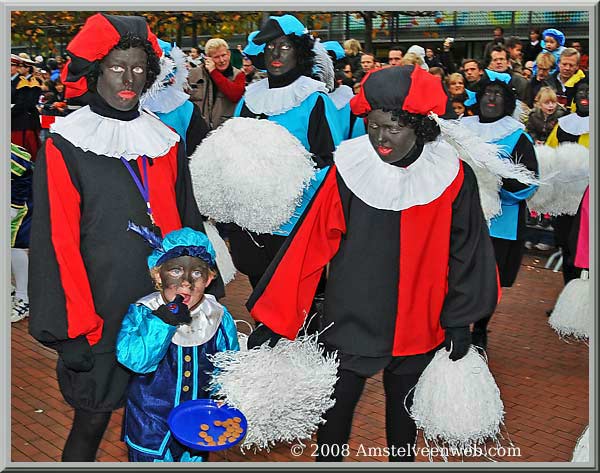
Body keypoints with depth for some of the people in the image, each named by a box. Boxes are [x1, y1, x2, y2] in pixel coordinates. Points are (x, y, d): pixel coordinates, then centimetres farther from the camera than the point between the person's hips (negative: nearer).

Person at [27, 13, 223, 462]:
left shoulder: (166, 142, 7)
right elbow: (57, 242, -10)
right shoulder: (66, 146, -7)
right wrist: (73, 327, -13)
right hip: (100, 317, -4)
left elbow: (188, 225, 12)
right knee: (92, 422, 7)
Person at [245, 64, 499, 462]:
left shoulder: (452, 176, -10)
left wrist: (459, 323, 2)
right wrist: (273, 320, -11)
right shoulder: (349, 168, -12)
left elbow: (465, 251, 0)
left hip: (416, 324, 1)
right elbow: (310, 244, -11)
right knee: (336, 405, 9)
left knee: (404, 408, 20)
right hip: (350, 321, -1)